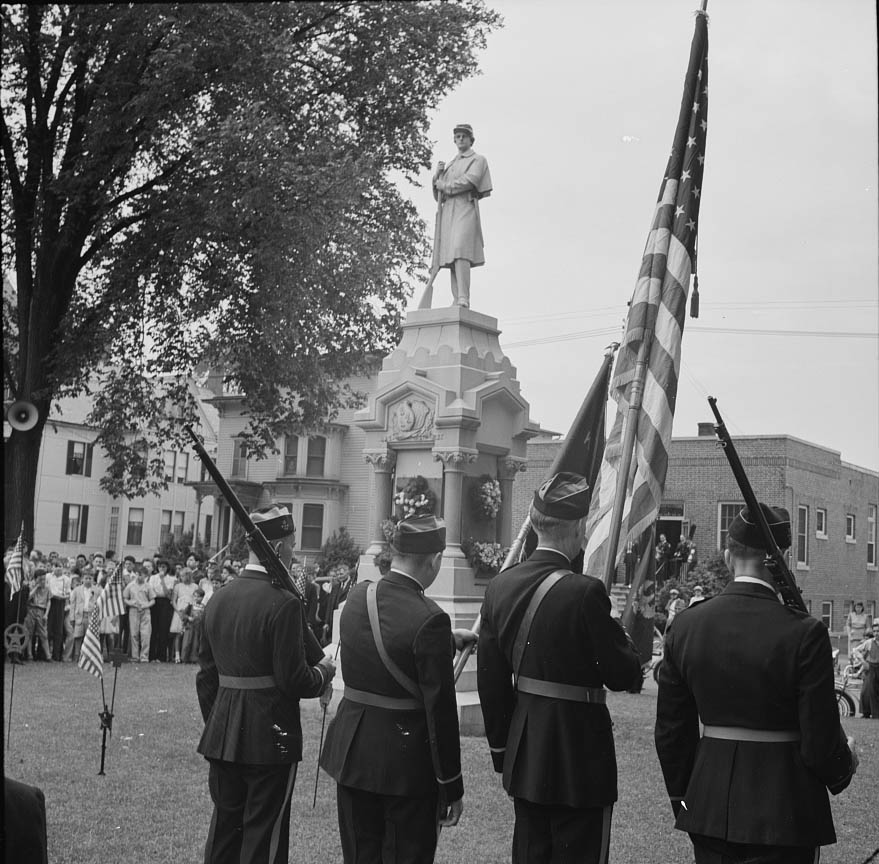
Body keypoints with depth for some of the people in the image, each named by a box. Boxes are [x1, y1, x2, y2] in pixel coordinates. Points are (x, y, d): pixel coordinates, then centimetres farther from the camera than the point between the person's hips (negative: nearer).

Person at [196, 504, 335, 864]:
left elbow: (206, 675, 11)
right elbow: (294, 681, -19)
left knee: (224, 831, 18)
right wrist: (324, 672, 1)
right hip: (270, 739, -7)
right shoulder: (283, 604, -18)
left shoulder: (218, 598, 5)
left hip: (222, 737, 7)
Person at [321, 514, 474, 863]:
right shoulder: (430, 619, -20)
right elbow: (440, 711, -17)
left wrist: (448, 642, 26)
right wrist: (452, 788, -9)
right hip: (407, 761, -6)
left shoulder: (358, 597, -1)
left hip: (352, 753, 6)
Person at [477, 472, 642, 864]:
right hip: (578, 757, -6)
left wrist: (501, 749, 15)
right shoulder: (585, 592, -19)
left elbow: (490, 680, 6)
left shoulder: (499, 587, 0)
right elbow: (624, 675, -13)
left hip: (524, 758, 6)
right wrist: (621, 632, 5)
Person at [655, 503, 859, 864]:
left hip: (709, 807, 4)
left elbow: (671, 732, 3)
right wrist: (846, 764, 9)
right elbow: (820, 744, -13)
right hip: (784, 813, -3)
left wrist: (682, 798, 17)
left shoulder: (687, 625, -4)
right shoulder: (804, 633, -16)